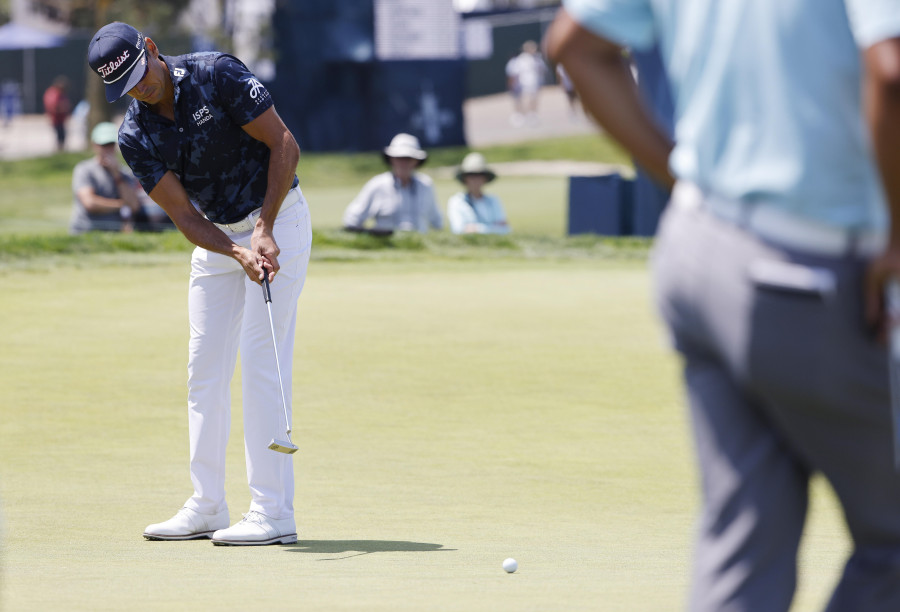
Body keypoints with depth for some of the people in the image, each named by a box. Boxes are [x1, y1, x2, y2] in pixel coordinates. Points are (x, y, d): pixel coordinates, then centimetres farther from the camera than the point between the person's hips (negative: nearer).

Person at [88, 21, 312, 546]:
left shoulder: (217, 75, -18)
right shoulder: (136, 137, -5)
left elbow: (285, 145, -16)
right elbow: (186, 216, -10)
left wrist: (264, 231, -20)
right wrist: (238, 254, -27)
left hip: (277, 219, -6)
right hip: (218, 237, 6)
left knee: (260, 358, -13)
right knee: (205, 366, 6)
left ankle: (274, 515, -14)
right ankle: (207, 507, 14)